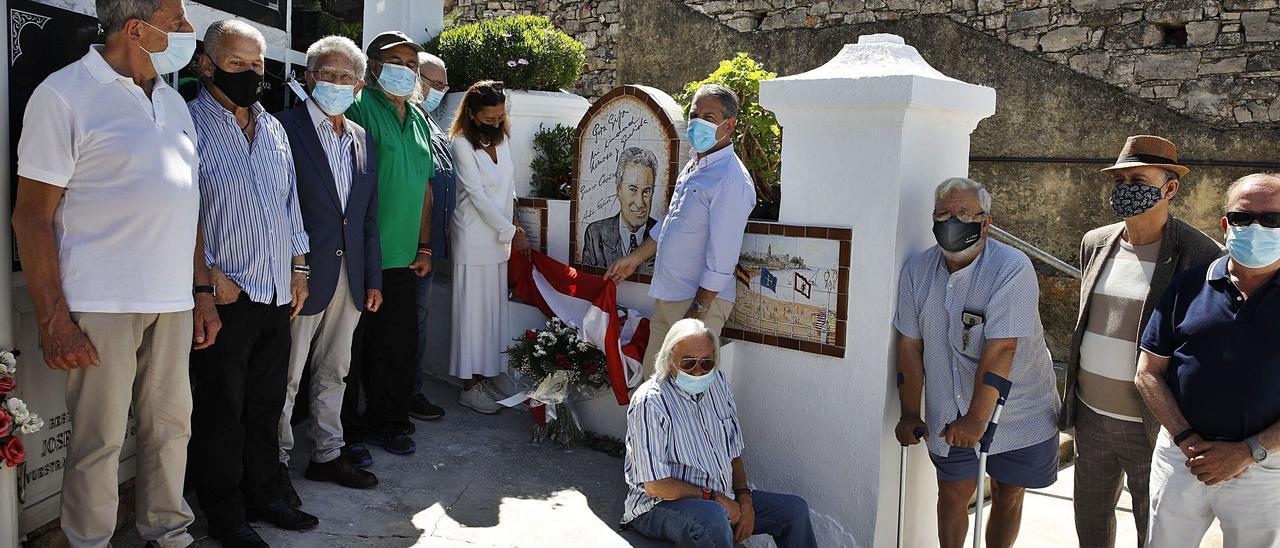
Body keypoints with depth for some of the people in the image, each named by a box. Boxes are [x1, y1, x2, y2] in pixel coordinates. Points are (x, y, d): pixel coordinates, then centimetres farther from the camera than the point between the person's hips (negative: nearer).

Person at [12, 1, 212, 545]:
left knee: (171, 426, 12)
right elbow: (32, 215, -8)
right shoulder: (64, 94, -6)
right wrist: (54, 322, -13)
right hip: (101, 306, -6)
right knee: (98, 441, 3)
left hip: (172, 302, 6)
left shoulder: (172, 101, 14)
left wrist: (202, 292, 13)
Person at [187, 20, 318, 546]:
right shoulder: (190, 124, -8)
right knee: (221, 411, 4)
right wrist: (210, 277, -14)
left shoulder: (274, 128, 14)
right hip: (224, 295, -6)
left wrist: (298, 269, 13)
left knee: (266, 404, 15)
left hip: (278, 292, 7)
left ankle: (264, 495, 29)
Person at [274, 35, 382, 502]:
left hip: (349, 278, 6)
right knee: (286, 376, 4)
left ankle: (326, 455, 29)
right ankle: (276, 463, 19)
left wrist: (373, 279, 12)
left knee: (334, 372, 16)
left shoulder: (363, 139, 12)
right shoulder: (285, 127, -8)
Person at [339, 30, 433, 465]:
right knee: (351, 348, 4)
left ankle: (387, 423, 29)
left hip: (401, 259, 7)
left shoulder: (418, 120, 16)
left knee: (399, 346, 14)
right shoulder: (359, 107, -8)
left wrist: (424, 246, 17)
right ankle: (347, 432, 18)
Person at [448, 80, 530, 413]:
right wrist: (512, 231, -13)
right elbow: (478, 196, -15)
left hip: (499, 238, 7)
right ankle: (469, 386, 8)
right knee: (473, 309, -1)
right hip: (474, 241, -7)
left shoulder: (501, 139, 10)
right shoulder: (461, 144, -12)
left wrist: (511, 225, 7)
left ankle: (483, 377, 19)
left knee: (493, 308, 10)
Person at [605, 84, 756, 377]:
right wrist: (635, 259, 28)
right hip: (668, 296, 9)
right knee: (653, 376, 16)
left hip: (701, 299, -9)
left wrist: (698, 310, -20)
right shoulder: (694, 166, 11)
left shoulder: (732, 181, -20)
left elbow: (721, 257, -22)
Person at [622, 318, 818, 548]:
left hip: (720, 498, 8)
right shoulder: (650, 403, -21)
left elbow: (733, 451, 12)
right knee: (713, 518, -39)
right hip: (659, 505, -8)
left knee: (795, 510, 5)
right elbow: (655, 485, -22)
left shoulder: (717, 383, 4)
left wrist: (744, 497, -2)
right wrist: (713, 498, -18)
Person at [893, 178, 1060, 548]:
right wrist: (910, 414, -1)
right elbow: (910, 345, -1)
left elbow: (1000, 349, -24)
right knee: (952, 494, 8)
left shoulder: (1013, 269, -19)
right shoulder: (917, 271, -4)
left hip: (1016, 412, -3)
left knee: (1008, 495, 11)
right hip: (950, 413, 3)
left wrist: (977, 418, -25)